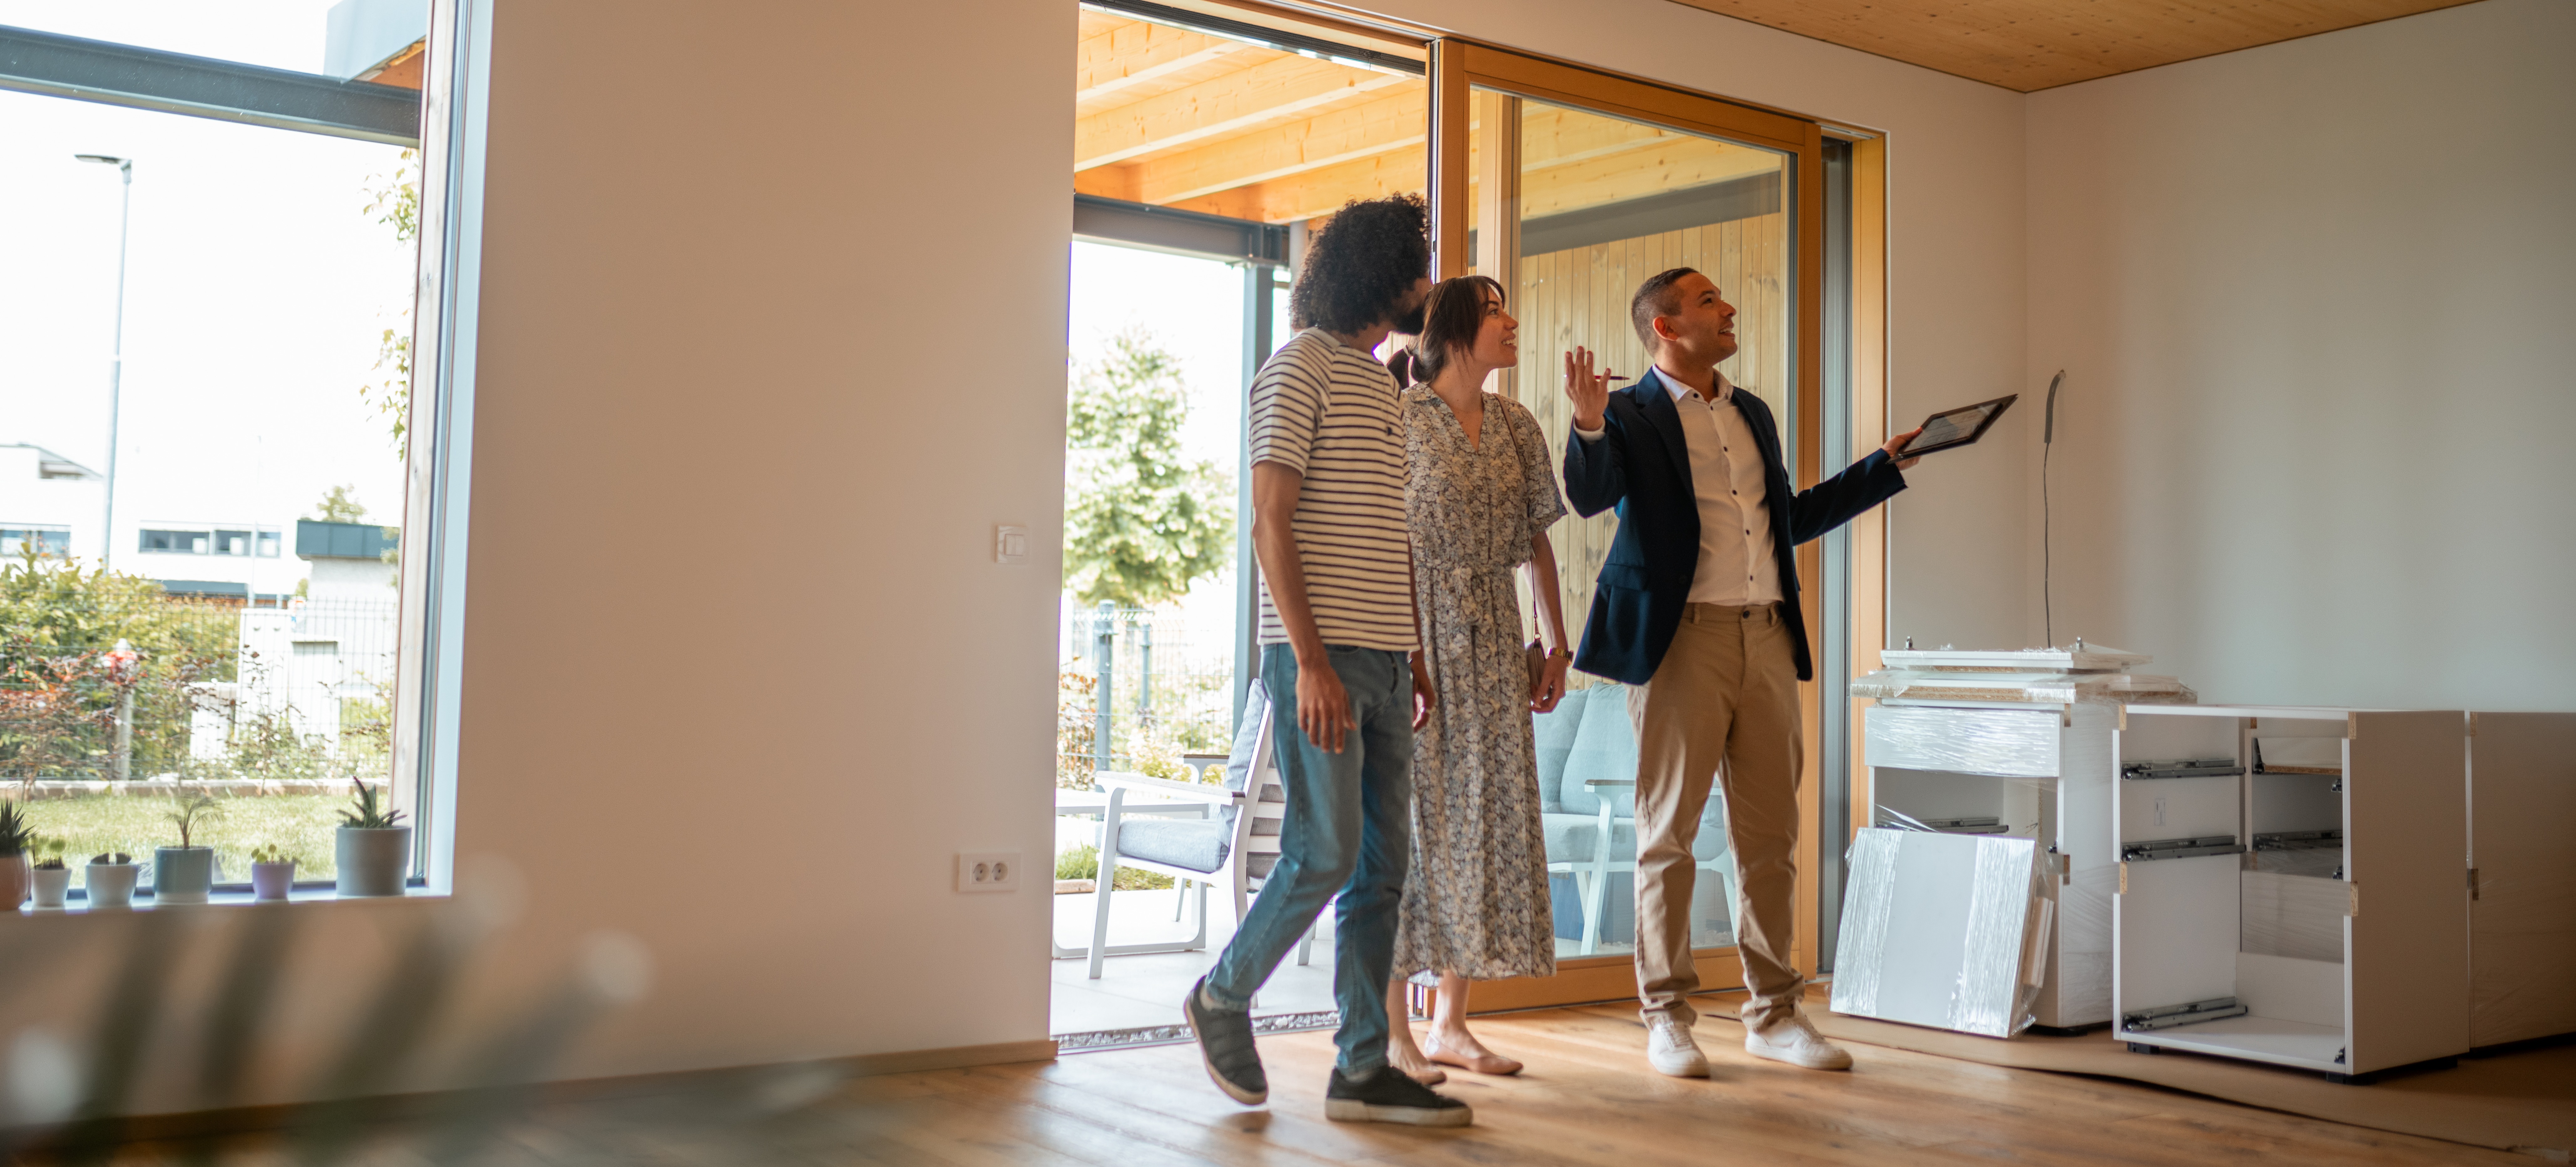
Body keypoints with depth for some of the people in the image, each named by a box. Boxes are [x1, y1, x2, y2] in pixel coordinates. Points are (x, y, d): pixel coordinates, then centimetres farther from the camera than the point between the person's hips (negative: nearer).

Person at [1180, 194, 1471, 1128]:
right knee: (1325, 855, -8)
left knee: (1383, 867, 5)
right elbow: (1271, 525, -12)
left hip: (1383, 663, 8)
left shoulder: (1383, 385, 20)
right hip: (1322, 658, -8)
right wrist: (1312, 660, -19)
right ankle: (1223, 998, 16)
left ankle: (1363, 1070, 11)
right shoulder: (1298, 370, -5)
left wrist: (1414, 658, 15)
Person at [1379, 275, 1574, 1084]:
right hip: (1414, 634, -6)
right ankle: (1391, 1031, 4)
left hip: (1491, 644, 6)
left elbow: (1537, 542, 16)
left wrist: (1558, 646, 12)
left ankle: (1451, 1024, 15)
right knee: (1410, 814, -4)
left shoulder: (1517, 427, 12)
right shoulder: (1399, 417, -6)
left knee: (1487, 815, 5)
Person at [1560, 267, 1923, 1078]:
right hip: (1683, 639, -6)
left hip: (1768, 639, 6)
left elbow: (1790, 518, 27)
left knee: (1771, 836, 8)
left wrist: (1889, 466, 29)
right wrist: (1589, 429, -35)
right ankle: (1667, 1018, 9)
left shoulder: (1752, 413, 20)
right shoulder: (1632, 416, 0)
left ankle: (1774, 1014, 17)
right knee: (1670, 833, 0)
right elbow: (1590, 496, -16)